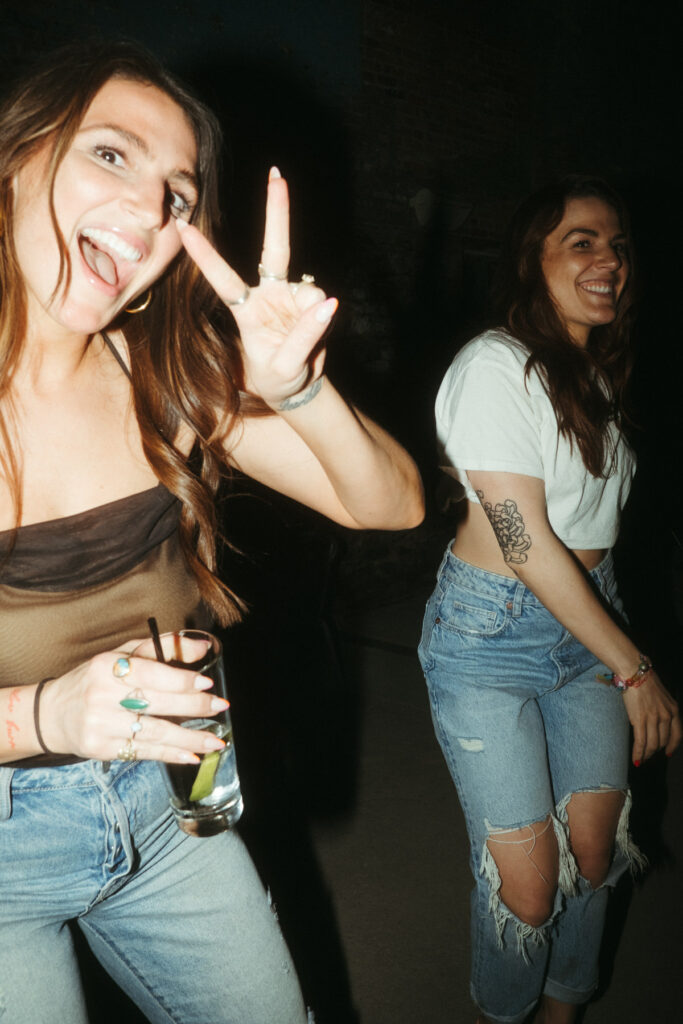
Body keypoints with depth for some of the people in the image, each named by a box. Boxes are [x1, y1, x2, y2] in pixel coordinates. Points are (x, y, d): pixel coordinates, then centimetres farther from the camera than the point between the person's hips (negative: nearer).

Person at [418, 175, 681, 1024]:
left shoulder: (596, 369, 9)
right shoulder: (496, 366, -16)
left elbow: (592, 520, 12)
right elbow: (526, 544, -19)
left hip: (586, 619, 7)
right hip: (492, 634, -7)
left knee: (594, 849, 12)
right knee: (527, 886, 0)